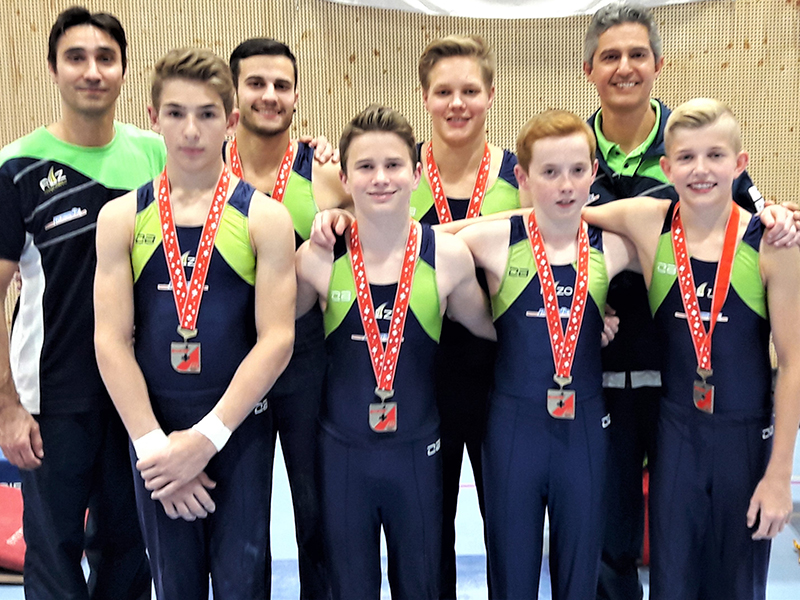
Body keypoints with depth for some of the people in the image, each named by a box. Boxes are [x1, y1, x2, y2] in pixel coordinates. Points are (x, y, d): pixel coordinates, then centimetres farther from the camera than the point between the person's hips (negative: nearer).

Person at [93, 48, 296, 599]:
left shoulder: (265, 217, -5)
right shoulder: (121, 217, 1)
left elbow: (277, 338, -10)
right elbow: (111, 339, -3)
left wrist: (207, 436, -14)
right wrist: (153, 443, -10)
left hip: (239, 428, -1)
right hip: (153, 431, 2)